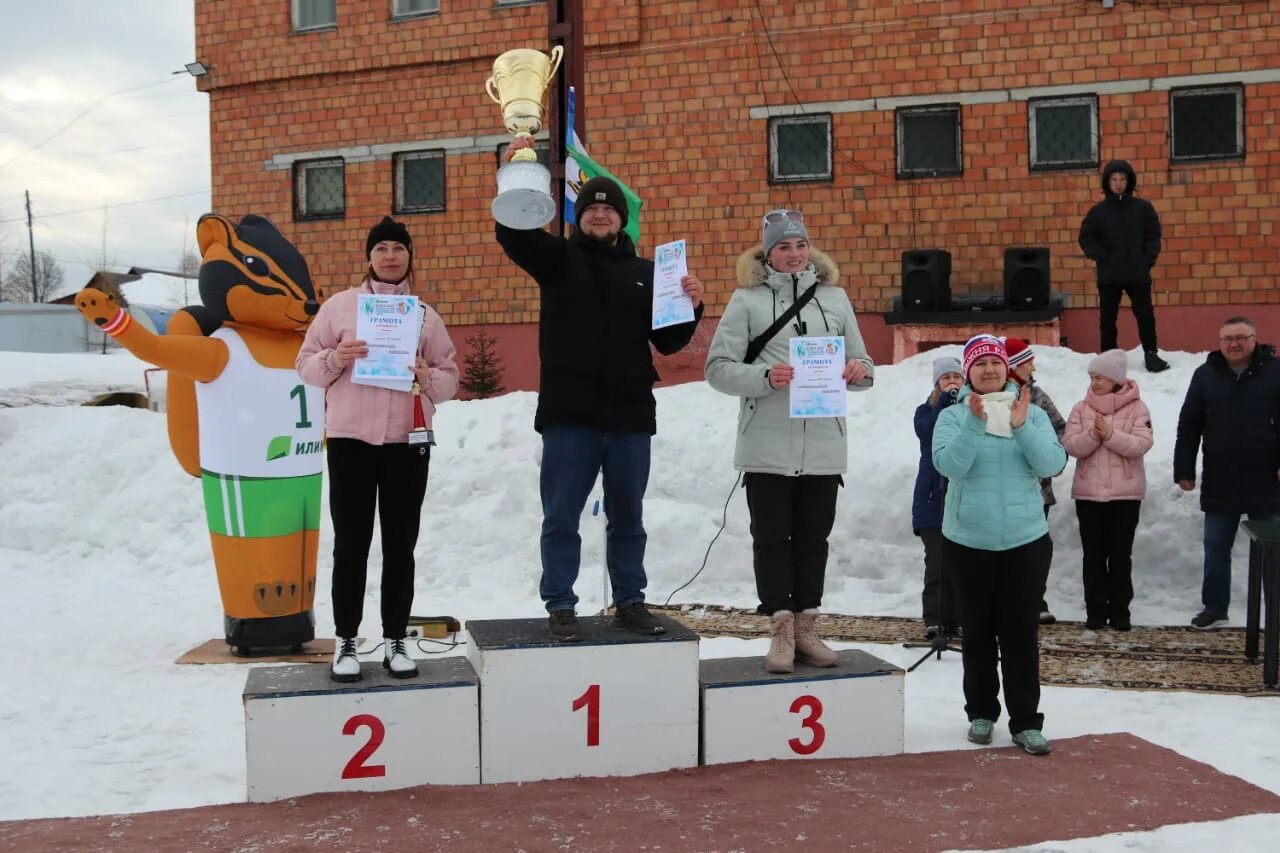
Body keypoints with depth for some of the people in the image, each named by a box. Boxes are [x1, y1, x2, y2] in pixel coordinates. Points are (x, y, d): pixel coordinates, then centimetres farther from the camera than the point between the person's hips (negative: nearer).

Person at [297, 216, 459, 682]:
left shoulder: (426, 315, 10)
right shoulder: (340, 305, 5)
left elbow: (450, 379, 11)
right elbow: (306, 364, 6)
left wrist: (427, 376, -11)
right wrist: (335, 359, -14)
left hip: (407, 443, 2)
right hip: (349, 440, -1)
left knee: (400, 546, 6)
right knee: (351, 544, 1)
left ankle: (395, 641, 15)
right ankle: (346, 643, 10)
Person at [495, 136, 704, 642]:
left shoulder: (645, 272, 12)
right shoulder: (559, 258, 5)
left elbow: (668, 342, 11)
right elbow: (514, 233, -13)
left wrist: (691, 308, -7)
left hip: (630, 415, 3)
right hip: (569, 415, -3)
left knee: (627, 518, 12)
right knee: (561, 518, 2)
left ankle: (630, 603, 23)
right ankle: (560, 607, 12)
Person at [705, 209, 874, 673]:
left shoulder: (834, 296, 11)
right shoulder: (748, 299, 1)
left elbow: (861, 364, 14)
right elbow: (718, 368, -4)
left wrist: (860, 372, -10)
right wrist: (764, 377, -20)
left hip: (823, 444, 3)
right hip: (767, 445, -3)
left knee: (813, 538, 10)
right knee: (771, 537, 3)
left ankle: (805, 629, 21)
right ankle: (781, 632, 11)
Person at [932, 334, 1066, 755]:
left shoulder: (1033, 413, 3)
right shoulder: (953, 416, -1)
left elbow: (1053, 463, -10)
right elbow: (950, 465, -16)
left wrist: (1021, 426, -22)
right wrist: (975, 422, -26)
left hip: (1026, 540, 0)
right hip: (968, 541, 0)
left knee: (1022, 632, 1)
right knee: (978, 631, 10)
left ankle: (1026, 721, 7)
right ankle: (981, 712, 22)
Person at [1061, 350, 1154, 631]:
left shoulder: (1136, 408, -2)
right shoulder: (1081, 409, 4)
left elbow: (1142, 444, -13)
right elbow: (1070, 446, -5)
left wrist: (1110, 434, -23)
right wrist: (1092, 435, -21)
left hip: (1125, 493, -2)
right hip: (1089, 493, 2)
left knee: (1120, 555, 5)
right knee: (1094, 555, 6)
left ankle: (1120, 611, 14)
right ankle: (1096, 611, 12)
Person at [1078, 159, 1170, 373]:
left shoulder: (1143, 207, 4)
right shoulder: (1098, 211, 2)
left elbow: (1153, 234, 8)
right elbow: (1086, 238, 4)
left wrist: (1149, 258, -2)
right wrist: (1101, 256, -7)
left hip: (1138, 273, 0)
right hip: (1108, 275, 0)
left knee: (1145, 314, 2)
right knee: (1108, 317, 5)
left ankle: (1151, 354, 12)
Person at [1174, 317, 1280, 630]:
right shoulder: (1205, 375, 4)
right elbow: (1188, 426, 4)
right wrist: (1184, 470, 0)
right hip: (1219, 483, 2)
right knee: (1216, 547, 10)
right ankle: (1214, 608, 21)